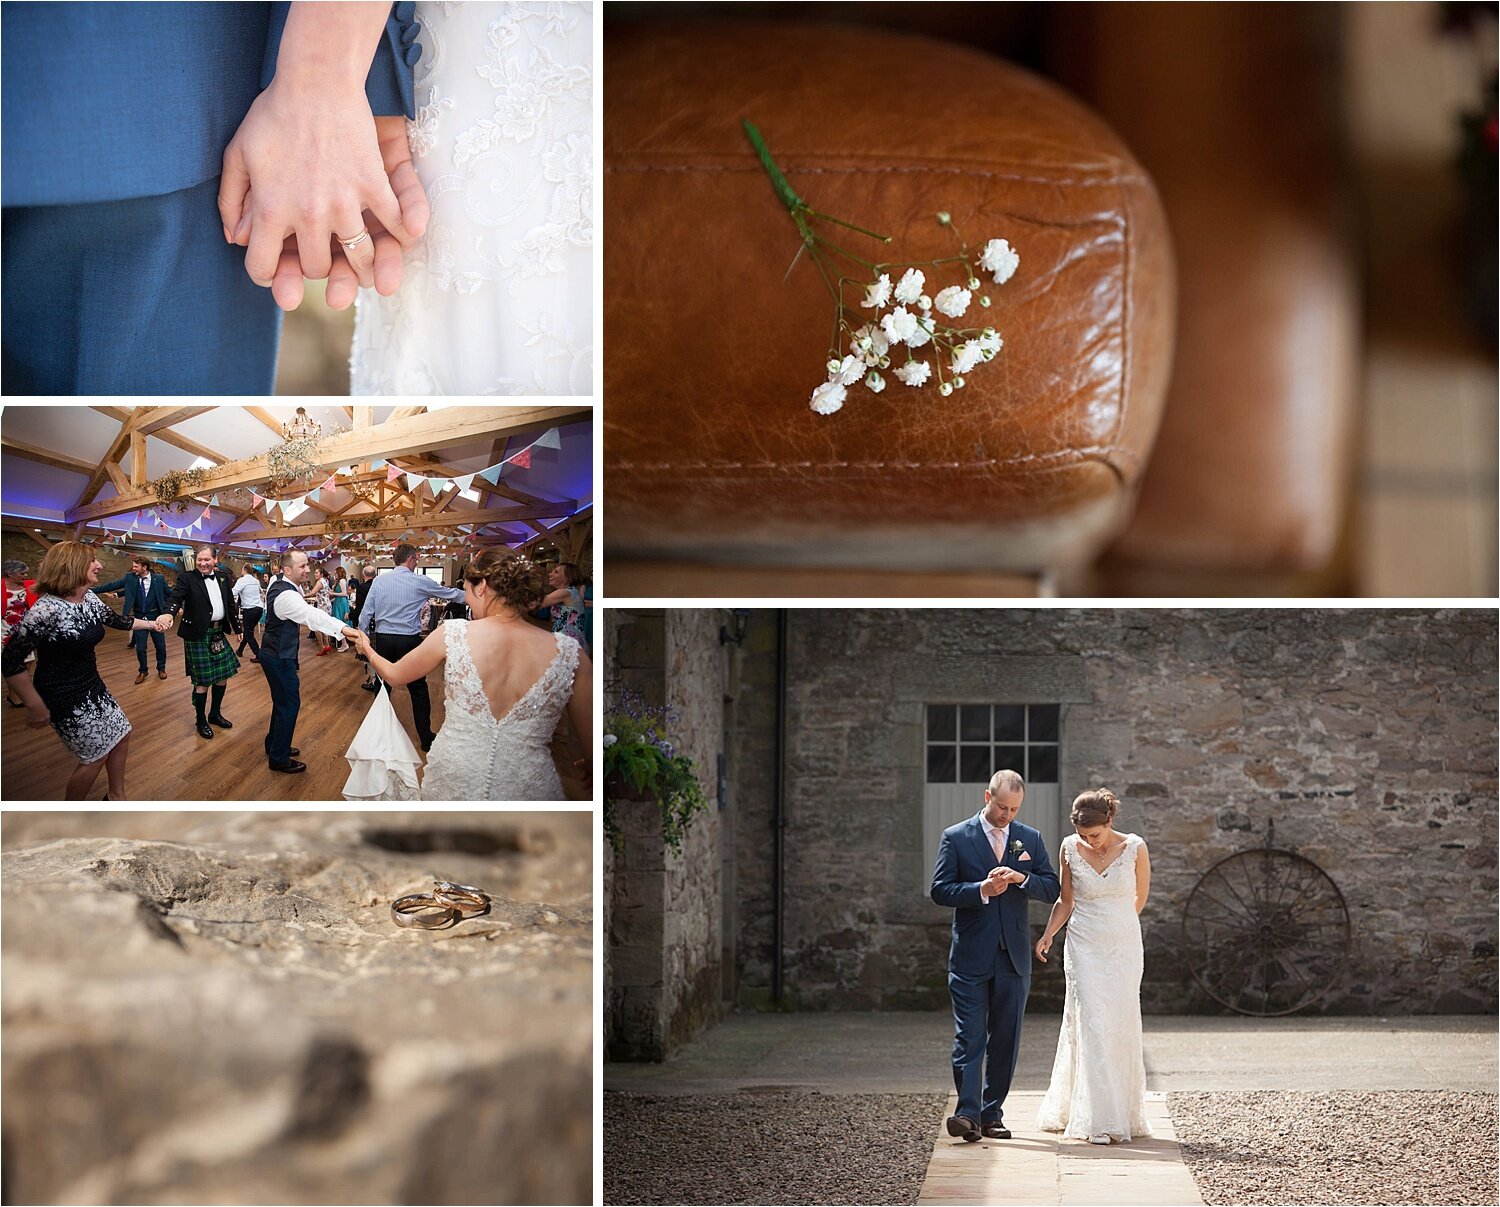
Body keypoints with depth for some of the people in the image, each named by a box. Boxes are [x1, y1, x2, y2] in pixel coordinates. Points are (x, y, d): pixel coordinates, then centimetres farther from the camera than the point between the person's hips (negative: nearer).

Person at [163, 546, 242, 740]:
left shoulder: (223, 577, 7)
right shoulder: (187, 578, -9)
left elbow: (231, 604, 15)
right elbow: (176, 598, -23)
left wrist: (238, 628, 18)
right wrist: (169, 614, -44)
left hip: (218, 634, 6)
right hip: (198, 635, -6)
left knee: (223, 675, 13)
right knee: (203, 680, -1)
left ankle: (215, 713, 33)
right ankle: (201, 721, 15)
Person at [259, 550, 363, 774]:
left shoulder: (280, 584, 5)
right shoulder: (286, 595, -28)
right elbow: (311, 615, -44)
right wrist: (342, 628, -56)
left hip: (275, 653, 10)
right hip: (279, 658, -10)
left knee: (282, 701, 22)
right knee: (289, 703, -2)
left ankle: (274, 745, 38)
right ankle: (278, 759, 6)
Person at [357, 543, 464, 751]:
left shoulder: (379, 581, 3)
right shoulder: (420, 582, -4)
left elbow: (366, 613, 3)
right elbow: (450, 593, 8)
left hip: (383, 640, 3)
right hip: (409, 640, -3)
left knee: (383, 687, 13)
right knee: (419, 690, 7)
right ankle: (425, 739, 11)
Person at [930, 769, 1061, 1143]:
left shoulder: (1031, 839, 10)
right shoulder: (956, 838, 1)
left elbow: (1052, 888, 7)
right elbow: (940, 890, -4)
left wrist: (1022, 879, -12)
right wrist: (981, 890, -18)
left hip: (1014, 955, 3)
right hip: (971, 956, -3)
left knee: (1006, 1038, 6)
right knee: (969, 1038, -9)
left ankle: (992, 1113, 13)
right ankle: (968, 1113, -14)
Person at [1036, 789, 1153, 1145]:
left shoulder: (1134, 848, -5)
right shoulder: (1070, 849, -1)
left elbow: (1140, 898, 10)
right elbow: (1066, 901, 8)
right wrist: (1048, 935, -5)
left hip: (1124, 948, 0)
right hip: (1084, 948, 0)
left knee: (1121, 1027, 3)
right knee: (1090, 1025, -9)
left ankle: (1124, 1113, 18)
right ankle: (1099, 1121, -11)